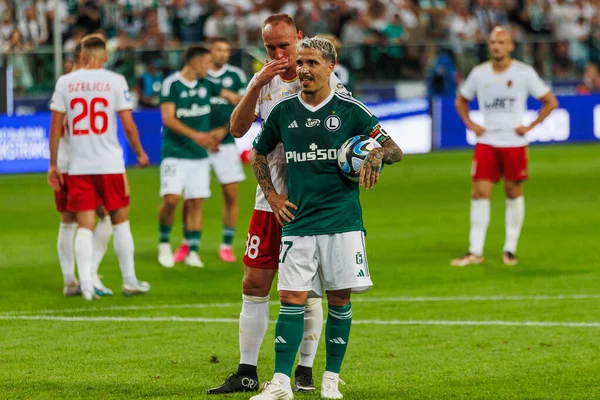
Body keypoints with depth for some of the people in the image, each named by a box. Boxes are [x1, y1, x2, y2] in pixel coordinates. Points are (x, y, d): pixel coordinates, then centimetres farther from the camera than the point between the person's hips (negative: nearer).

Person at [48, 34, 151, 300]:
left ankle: (86, 285, -5)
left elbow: (55, 126, 1)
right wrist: (140, 153, 11)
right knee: (120, 221, 12)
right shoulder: (115, 81, -4)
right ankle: (129, 281, 16)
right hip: (110, 165, -1)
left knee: (85, 225, 4)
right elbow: (128, 125, -5)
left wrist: (53, 164, 8)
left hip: (78, 166, 1)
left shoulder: (65, 82, 1)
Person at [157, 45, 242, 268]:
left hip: (200, 155, 5)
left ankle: (193, 251, 7)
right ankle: (164, 243, 6)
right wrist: (195, 135, -25)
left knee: (196, 203, 1)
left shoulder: (206, 83, 9)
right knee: (171, 199, -16)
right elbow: (168, 118, -17)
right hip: (175, 154, -5)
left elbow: (233, 98, 24)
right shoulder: (171, 84, -9)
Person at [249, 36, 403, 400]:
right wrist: (272, 195, 11)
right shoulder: (284, 111, 6)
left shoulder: (350, 110, 0)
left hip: (342, 220, -1)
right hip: (298, 221, 1)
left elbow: (395, 150, 4)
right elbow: (258, 154, 22)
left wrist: (377, 155, -18)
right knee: (292, 299, -6)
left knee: (340, 300, 2)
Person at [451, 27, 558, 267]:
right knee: (479, 193, -7)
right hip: (486, 142, 2)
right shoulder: (479, 73, 4)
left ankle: (510, 249, 14)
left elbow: (551, 102, 2)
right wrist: (470, 125, 6)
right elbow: (461, 100, 20)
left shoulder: (524, 73, -4)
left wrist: (530, 126, -5)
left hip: (514, 142, -2)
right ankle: (475, 252, -5)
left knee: (514, 193, 4)